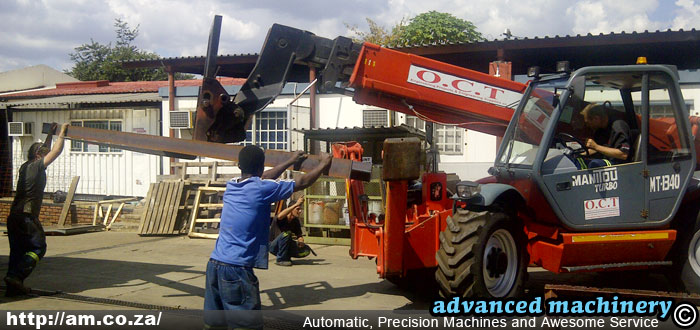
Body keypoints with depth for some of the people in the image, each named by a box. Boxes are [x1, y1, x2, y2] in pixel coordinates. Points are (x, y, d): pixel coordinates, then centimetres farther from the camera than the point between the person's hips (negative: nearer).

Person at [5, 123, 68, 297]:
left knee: (17, 250, 10)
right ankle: (16, 276, -13)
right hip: (27, 216, -8)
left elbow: (46, 151, 33)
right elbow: (56, 151, -9)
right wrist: (62, 132, 1)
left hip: (13, 216, 9)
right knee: (38, 247, -1)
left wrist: (50, 134, 33)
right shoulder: (36, 166, -6)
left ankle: (14, 285, 8)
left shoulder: (25, 167, 18)